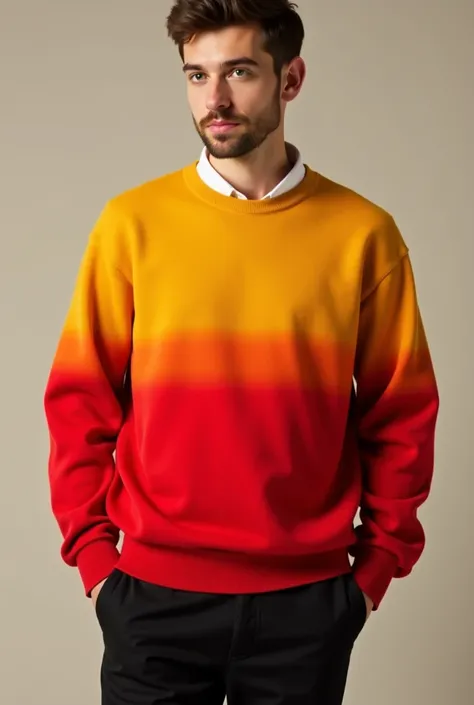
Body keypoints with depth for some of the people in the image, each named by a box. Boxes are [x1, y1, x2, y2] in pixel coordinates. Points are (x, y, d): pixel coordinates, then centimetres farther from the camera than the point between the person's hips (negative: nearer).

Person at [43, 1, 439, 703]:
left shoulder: (363, 233, -2)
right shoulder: (133, 222, -2)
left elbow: (401, 414, 3)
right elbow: (80, 400, 2)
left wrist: (380, 560, 2)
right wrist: (93, 552, -2)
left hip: (308, 601, 0)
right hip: (154, 598, 0)